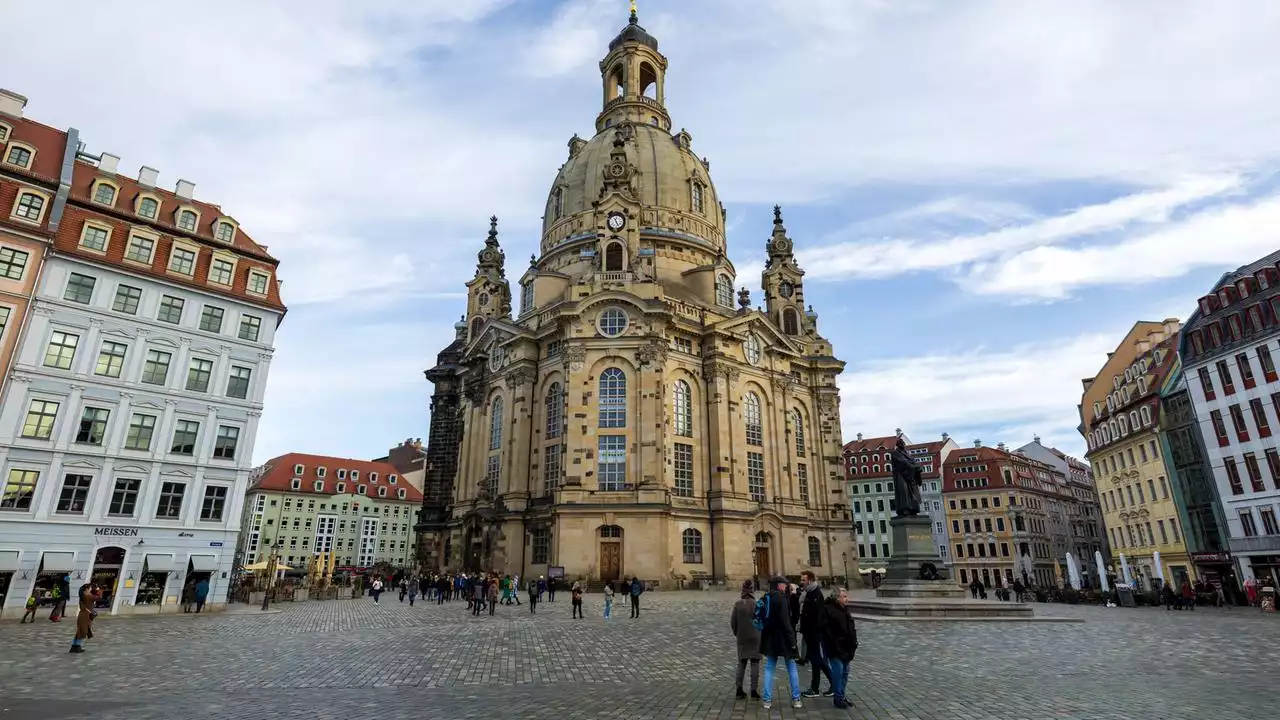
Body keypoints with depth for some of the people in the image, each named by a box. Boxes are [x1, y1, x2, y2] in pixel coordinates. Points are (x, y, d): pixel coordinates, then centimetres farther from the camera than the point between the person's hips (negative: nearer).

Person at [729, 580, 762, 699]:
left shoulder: (737, 604, -7)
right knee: (755, 663, 8)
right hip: (755, 637, -2)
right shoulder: (757, 604, -13)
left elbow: (732, 622, -4)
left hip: (742, 638, 2)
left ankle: (739, 689, 13)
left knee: (741, 663, 13)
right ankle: (754, 690, 8)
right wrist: (761, 634, 8)